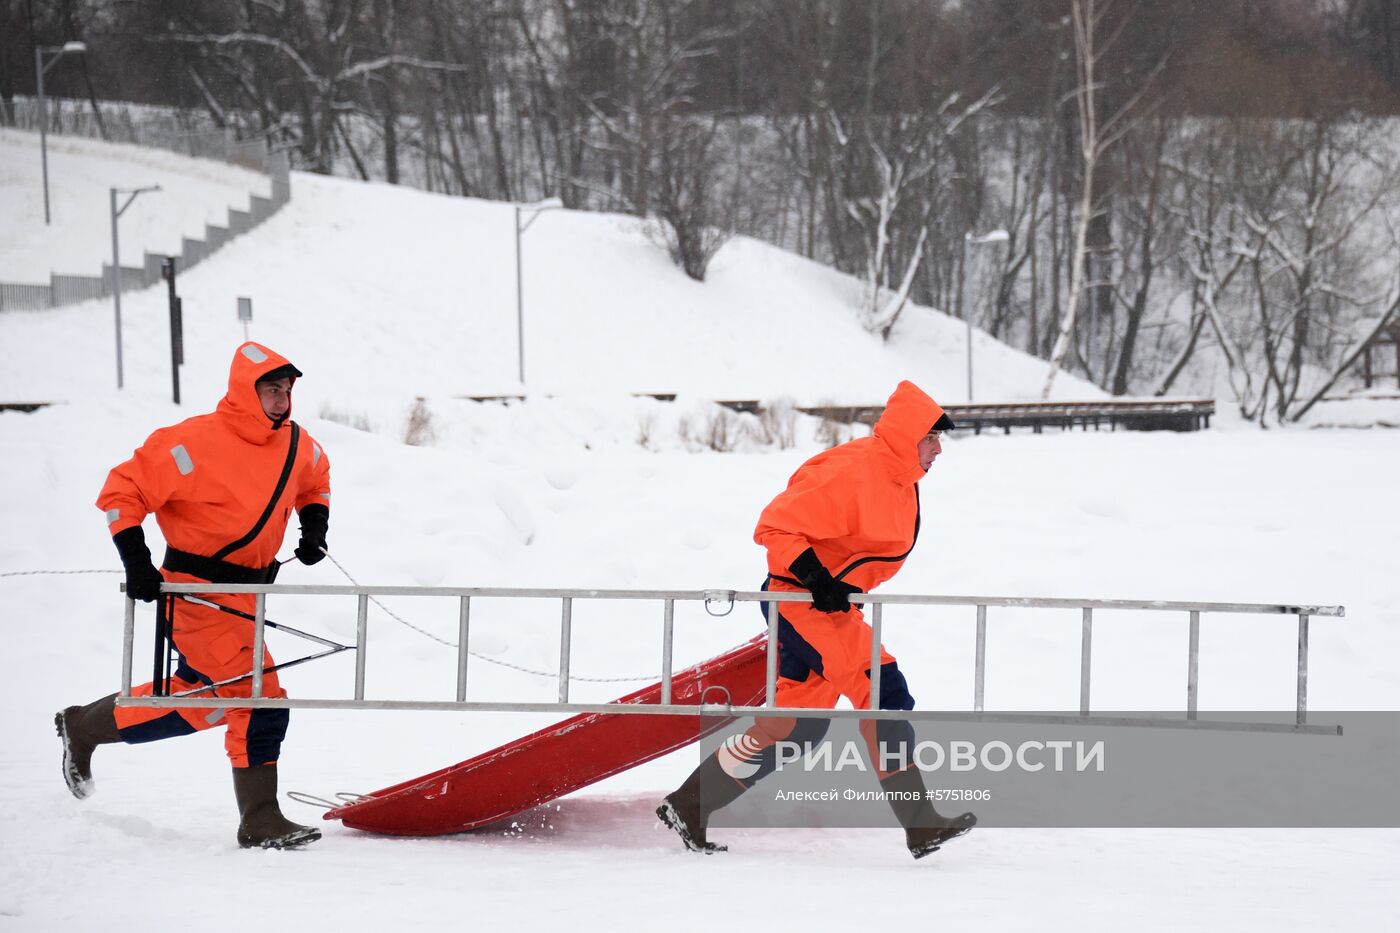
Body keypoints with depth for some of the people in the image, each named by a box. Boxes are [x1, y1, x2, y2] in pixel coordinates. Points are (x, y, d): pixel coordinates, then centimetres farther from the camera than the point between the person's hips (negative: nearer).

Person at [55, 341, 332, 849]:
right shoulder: (197, 444, -20)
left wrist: (314, 523, 8)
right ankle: (259, 820, -5)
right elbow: (122, 491, -14)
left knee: (198, 694, 20)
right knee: (259, 698, -14)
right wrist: (136, 561, -20)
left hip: (246, 590, 9)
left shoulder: (296, 446, 2)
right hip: (199, 593, -8)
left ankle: (86, 726, 38)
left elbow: (315, 481, 27)